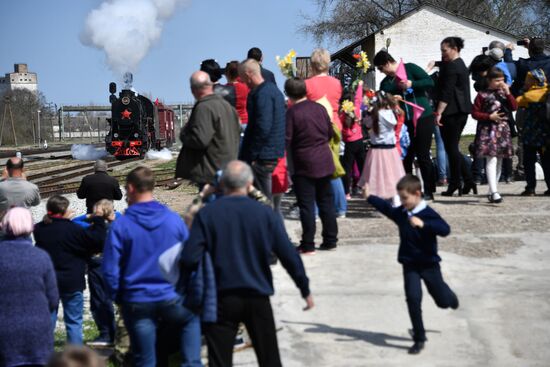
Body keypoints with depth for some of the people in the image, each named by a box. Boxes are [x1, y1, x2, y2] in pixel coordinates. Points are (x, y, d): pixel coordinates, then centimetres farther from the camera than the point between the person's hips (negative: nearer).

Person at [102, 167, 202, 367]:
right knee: (192, 319, 31)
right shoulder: (174, 219, -3)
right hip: (172, 297, 1)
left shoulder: (121, 225, -9)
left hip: (137, 303, -1)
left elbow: (110, 270, -8)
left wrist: (117, 297, 7)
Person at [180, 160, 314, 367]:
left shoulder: (206, 214, -8)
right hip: (258, 297, 1)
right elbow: (289, 256, -4)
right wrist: (305, 290, 8)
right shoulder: (266, 214, -5)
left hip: (221, 298, -1)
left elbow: (189, 259, -13)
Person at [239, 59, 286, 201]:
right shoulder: (274, 89, 15)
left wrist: (251, 156, -18)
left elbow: (263, 127, -23)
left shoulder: (262, 94, -17)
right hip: (275, 153, 10)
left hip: (263, 155, -10)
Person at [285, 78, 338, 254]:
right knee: (326, 202, 13)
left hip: (304, 165, -5)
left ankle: (308, 244, 1)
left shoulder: (292, 112, -13)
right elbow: (330, 133, 11)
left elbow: (286, 140, -14)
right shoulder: (320, 108, 2)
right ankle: (330, 240, 18)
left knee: (307, 205, 0)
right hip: (325, 162, 5)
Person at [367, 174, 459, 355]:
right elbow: (386, 207, 20)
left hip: (429, 263, -3)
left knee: (443, 301, 13)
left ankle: (449, 296, 53)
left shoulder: (428, 214, -18)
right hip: (410, 265, 3)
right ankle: (419, 338, -3)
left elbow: (445, 229, -32)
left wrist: (423, 224, -43)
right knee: (413, 298, -13)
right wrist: (369, 197, 22)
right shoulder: (400, 213, 0)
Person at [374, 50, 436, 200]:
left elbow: (430, 82, -11)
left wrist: (411, 84, -20)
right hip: (404, 122, 5)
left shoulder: (410, 68, -3)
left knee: (423, 155, -3)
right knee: (406, 157, 4)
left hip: (423, 118, -5)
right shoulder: (386, 83, 11)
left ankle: (428, 191, 5)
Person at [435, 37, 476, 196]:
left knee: (451, 148, -4)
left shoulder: (451, 67, -13)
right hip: (462, 111, 10)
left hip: (451, 112, -10)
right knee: (453, 148, 13)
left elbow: (446, 92, -19)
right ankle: (468, 181, 10)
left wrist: (439, 112, -20)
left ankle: (454, 185, -1)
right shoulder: (461, 65, 18)